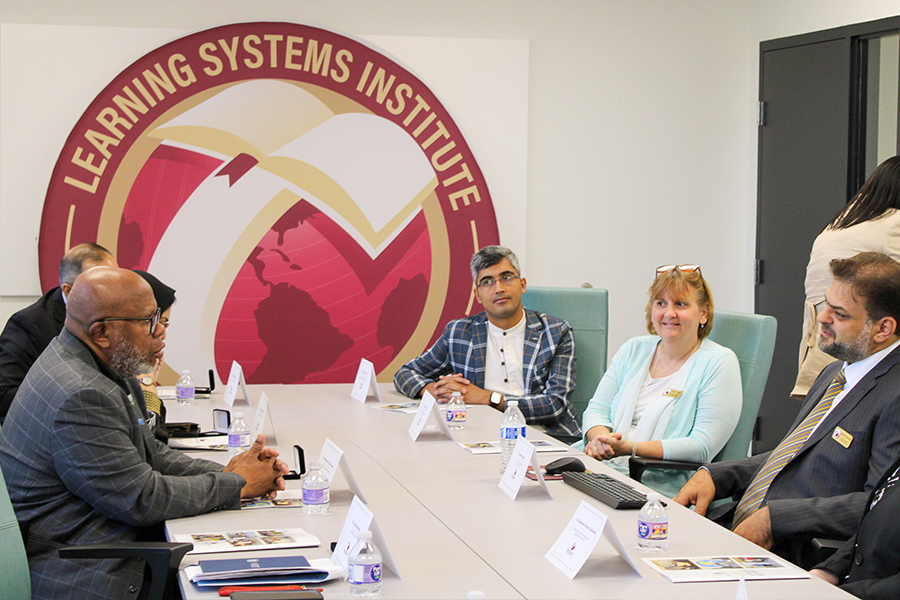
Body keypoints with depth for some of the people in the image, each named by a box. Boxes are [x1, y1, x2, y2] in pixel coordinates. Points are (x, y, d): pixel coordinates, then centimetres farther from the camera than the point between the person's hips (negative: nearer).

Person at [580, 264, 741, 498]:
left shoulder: (719, 363, 0)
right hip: (604, 470, 6)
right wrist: (601, 438, -11)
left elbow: (703, 446, -10)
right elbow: (597, 409, 14)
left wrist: (630, 448, -19)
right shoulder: (633, 350, 19)